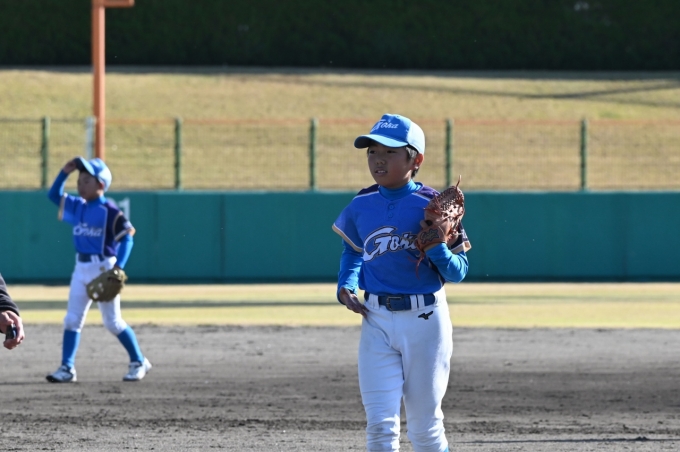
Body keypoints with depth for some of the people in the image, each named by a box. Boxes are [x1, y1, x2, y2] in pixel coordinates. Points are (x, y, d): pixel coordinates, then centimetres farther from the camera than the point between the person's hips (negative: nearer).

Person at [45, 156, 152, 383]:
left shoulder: (110, 211, -12)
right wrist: (65, 172, 1)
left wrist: (118, 268, -23)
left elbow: (127, 238, -14)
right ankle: (67, 368, 3)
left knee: (113, 322, -1)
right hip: (81, 268, 7)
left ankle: (138, 362, 13)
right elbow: (54, 195, 15)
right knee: (72, 319, 2)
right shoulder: (77, 206, 9)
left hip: (104, 268, -7)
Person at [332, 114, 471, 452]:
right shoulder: (362, 205, 2)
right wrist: (346, 286, 5)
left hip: (425, 320, -3)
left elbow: (457, 272, -6)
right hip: (377, 321, 3)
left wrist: (436, 244, -24)